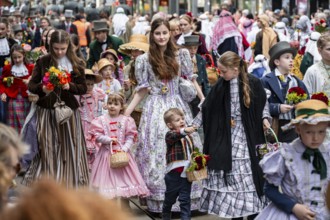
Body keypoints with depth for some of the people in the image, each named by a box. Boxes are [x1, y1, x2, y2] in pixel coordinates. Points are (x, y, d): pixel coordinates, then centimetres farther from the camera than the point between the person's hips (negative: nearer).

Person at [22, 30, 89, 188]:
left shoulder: (76, 64, 2)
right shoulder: (43, 62, 0)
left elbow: (83, 88, 4)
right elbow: (31, 85, 2)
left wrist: (70, 86, -16)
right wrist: (42, 88, -18)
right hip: (46, 110, 0)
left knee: (70, 148, 4)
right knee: (47, 148, 1)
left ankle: (70, 183, 16)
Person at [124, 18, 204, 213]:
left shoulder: (181, 55, 2)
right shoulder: (144, 59, 1)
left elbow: (191, 79, 9)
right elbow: (142, 90, 5)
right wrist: (127, 112, -1)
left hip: (178, 105, 1)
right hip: (156, 108, -1)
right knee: (158, 150, -1)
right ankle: (160, 198, 7)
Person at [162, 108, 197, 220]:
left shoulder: (188, 137, 12)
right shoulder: (170, 135, -7)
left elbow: (193, 152, 23)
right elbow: (175, 136, -33)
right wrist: (184, 131, -51)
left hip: (186, 173, 4)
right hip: (174, 173, -4)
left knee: (185, 199, 3)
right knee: (170, 198, 12)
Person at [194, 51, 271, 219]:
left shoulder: (253, 83, -6)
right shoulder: (220, 86, 1)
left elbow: (264, 103, 8)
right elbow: (206, 108, 7)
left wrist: (265, 118, -7)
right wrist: (194, 125, 5)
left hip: (247, 137, -2)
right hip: (226, 138, 2)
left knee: (249, 174, 0)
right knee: (228, 173, 1)